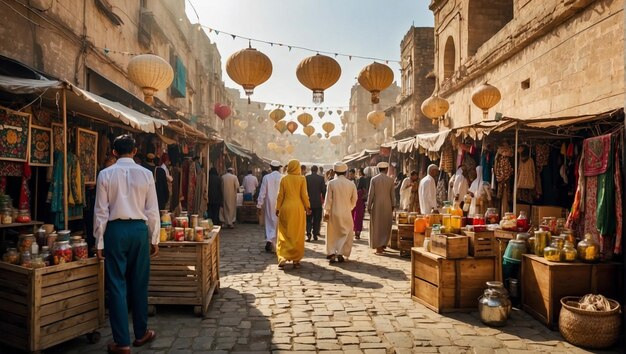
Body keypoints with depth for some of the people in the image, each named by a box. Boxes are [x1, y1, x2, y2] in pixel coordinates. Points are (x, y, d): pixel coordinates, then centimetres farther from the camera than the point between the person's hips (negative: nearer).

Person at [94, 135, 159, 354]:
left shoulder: (106, 174, -3)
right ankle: (141, 333, 28)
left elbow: (101, 211, -3)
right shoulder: (145, 174, -2)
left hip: (115, 230, -1)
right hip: (139, 229, 1)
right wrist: (154, 239, 9)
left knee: (117, 284, 6)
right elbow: (152, 211, 0)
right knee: (139, 283, 13)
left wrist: (99, 242, 5)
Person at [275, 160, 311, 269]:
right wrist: (307, 207, 8)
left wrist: (278, 208, 9)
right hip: (298, 208, -1)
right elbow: (304, 195, -4)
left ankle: (283, 257, -5)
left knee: (284, 234, 8)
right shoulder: (302, 179, -4)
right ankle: (296, 260, 12)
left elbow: (280, 195, 1)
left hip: (286, 208, 1)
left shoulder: (284, 179, 0)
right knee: (297, 234, 8)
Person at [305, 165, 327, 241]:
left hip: (309, 201, 0)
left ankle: (309, 233, -11)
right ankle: (315, 234, 11)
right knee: (317, 219, 10)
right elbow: (323, 190, -1)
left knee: (308, 219, 5)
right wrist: (324, 199, 13)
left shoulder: (306, 178, -4)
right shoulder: (321, 178, -3)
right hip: (318, 202, 0)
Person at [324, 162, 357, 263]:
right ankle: (340, 253, 3)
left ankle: (331, 253, 12)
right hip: (346, 213, 0)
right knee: (346, 233, 11)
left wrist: (326, 212, 1)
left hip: (334, 213, 0)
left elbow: (328, 199, -8)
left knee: (332, 233, 13)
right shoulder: (351, 184, -6)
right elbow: (354, 199, 4)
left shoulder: (331, 183, -10)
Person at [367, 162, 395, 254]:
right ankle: (383, 245, 22)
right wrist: (393, 205, 13)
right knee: (386, 226, 14)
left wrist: (369, 206, 1)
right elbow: (392, 194, 2)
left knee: (377, 226, 5)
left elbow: (371, 194, -6)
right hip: (387, 205, 2)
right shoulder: (390, 180, -2)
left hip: (376, 206, -2)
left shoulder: (374, 179, -7)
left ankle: (378, 248, 4)